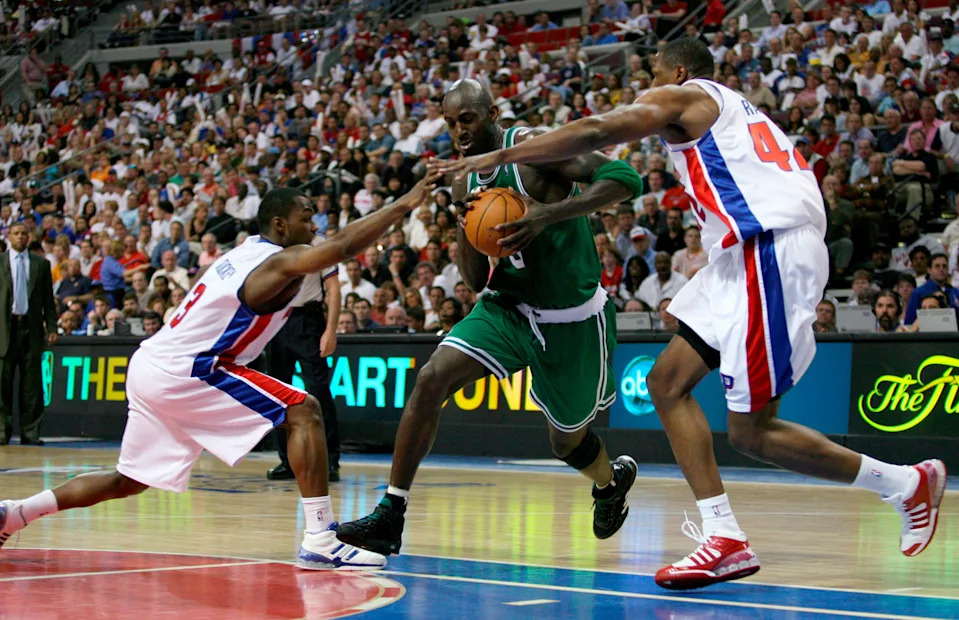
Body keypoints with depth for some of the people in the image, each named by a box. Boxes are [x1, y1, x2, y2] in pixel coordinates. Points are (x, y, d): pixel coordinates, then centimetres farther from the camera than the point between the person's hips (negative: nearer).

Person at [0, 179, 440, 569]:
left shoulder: (245, 254, 18)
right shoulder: (282, 261, -9)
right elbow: (343, 246, -24)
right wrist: (403, 205, -20)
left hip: (149, 365, 9)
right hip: (184, 371, -9)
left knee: (128, 481, 22)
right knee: (303, 411, -11)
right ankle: (320, 541, -18)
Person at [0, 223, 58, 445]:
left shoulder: (41, 264, 11)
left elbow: (48, 299, 10)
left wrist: (51, 327, 2)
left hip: (32, 327, 1)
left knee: (32, 383, 1)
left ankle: (30, 432, 4)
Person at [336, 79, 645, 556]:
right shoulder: (465, 185, 3)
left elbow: (624, 178, -28)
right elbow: (476, 280, 6)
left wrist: (548, 214, -38)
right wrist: (467, 230, -15)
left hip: (574, 319, -5)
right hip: (509, 307, 5)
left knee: (567, 441, 11)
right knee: (432, 378, -18)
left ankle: (612, 480, 49)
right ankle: (390, 516, -15)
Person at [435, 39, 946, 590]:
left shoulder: (682, 97, 4)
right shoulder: (738, 113, 30)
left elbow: (594, 133, -9)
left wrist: (499, 157, -3)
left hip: (771, 251, -10)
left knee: (751, 432, -7)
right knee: (668, 380, 9)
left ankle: (905, 483, 4)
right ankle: (724, 538, 2)